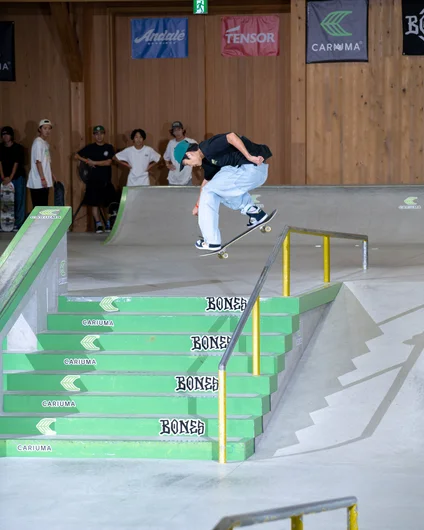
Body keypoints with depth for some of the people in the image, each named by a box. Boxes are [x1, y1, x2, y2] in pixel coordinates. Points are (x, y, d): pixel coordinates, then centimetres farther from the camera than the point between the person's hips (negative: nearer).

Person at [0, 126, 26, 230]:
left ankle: (18, 224, -1)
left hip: (17, 177, -2)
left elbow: (16, 164, -9)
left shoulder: (18, 148, -5)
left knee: (19, 201, -3)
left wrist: (10, 178, -16)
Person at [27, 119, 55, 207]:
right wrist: (42, 178, -19)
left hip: (45, 182, 9)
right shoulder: (38, 142, -12)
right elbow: (38, 162, -16)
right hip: (38, 182, -9)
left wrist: (52, 175, 21)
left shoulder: (46, 143, 15)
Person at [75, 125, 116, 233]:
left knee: (106, 204, 4)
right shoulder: (90, 148, 4)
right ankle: (98, 225, -1)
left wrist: (94, 162, -9)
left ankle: (108, 224, 19)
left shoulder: (109, 148, 3)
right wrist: (87, 161, -8)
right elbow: (77, 156, 6)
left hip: (106, 181, 0)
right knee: (95, 203, -6)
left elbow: (108, 162, -7)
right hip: (93, 180, 0)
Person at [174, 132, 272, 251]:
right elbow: (206, 181, 33)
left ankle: (211, 242, 2)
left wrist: (249, 157, -28)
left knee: (209, 191, 0)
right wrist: (198, 205, 43)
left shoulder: (209, 147, -13)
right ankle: (253, 210, 18)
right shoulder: (207, 159, 18)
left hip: (252, 168, -10)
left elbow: (231, 136, -28)